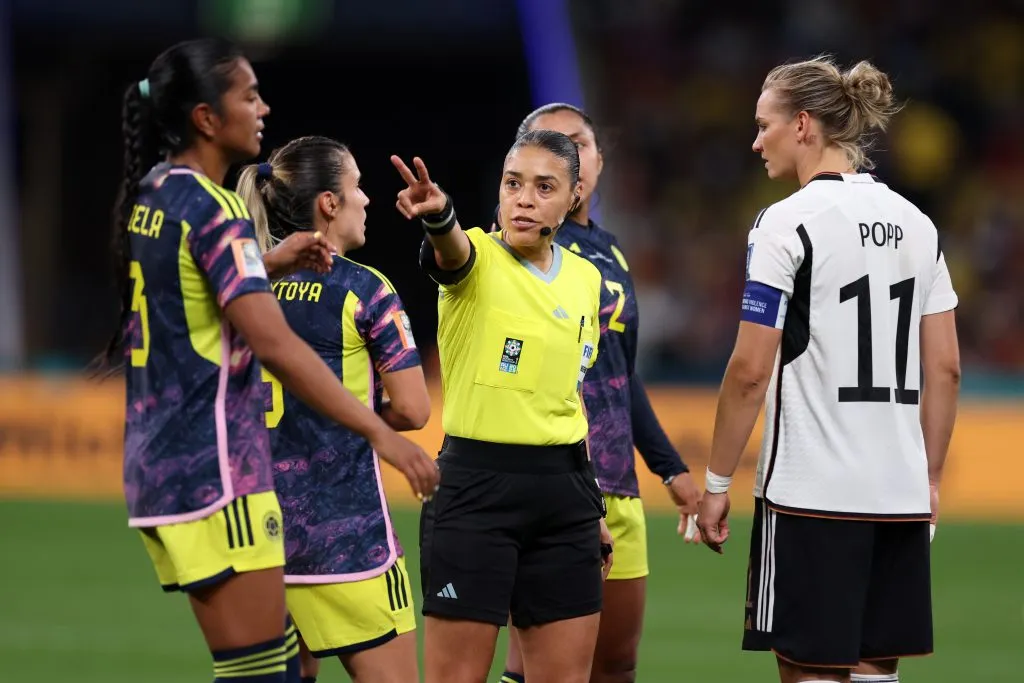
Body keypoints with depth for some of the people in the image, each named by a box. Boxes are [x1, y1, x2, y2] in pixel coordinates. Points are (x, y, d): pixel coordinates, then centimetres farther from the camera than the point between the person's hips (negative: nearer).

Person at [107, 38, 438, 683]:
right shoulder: (212, 207, -15)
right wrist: (379, 431, -22)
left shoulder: (150, 196, 11)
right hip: (214, 473, -9)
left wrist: (269, 263, 19)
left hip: (159, 461, 9)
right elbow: (274, 344, -22)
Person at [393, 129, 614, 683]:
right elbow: (452, 253, -33)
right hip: (477, 481, -5)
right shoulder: (477, 259, -7)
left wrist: (593, 509, 20)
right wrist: (439, 215, -57)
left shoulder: (586, 279, 10)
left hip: (563, 490, 5)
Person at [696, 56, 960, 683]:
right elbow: (946, 369, 11)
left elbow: (750, 372, -11)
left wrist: (718, 482, -4)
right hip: (899, 496, 6)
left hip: (811, 491, -6)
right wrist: (930, 478, 18)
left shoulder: (786, 224, -8)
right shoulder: (915, 224, 11)